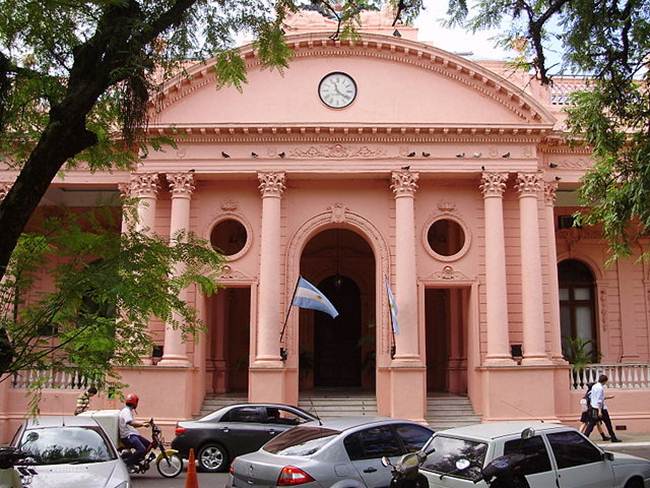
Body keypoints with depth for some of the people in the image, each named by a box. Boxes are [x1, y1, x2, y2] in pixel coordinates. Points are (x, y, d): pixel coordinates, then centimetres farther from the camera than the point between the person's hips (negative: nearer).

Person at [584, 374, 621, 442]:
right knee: (608, 423, 6)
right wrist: (600, 411, -23)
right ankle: (613, 438, 14)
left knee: (591, 423, 5)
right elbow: (599, 400, -21)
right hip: (600, 408, -8)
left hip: (593, 407, 8)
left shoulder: (594, 386, 12)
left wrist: (607, 397, 29)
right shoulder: (600, 388, -16)